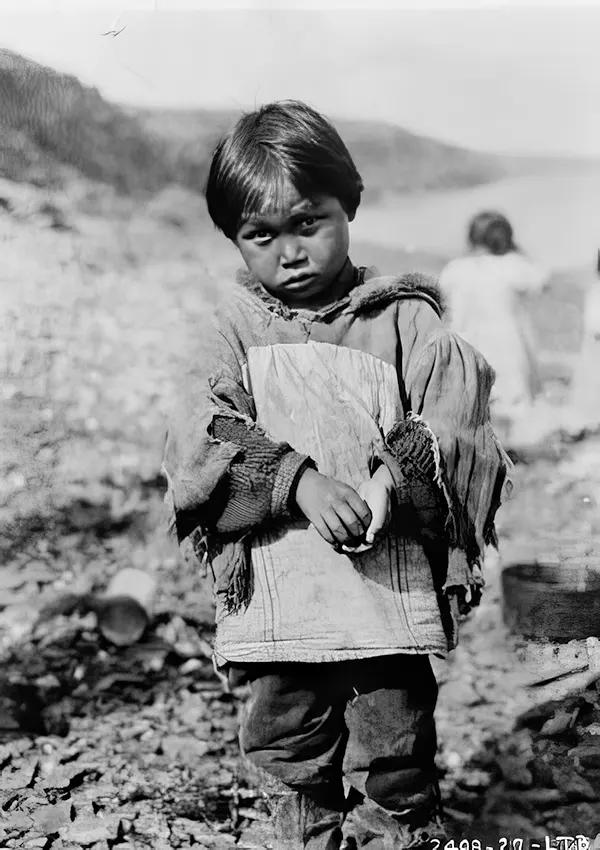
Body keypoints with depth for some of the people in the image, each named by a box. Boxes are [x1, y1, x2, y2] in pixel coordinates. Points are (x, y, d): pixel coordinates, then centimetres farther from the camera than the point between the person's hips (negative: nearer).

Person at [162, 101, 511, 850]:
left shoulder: (403, 319, -1)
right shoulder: (240, 324, 4)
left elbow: (455, 432, -6)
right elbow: (206, 437, -8)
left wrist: (394, 481, -25)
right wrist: (298, 481, -23)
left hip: (391, 587, -2)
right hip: (277, 599, 2)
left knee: (392, 767, 8)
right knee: (288, 764, 17)